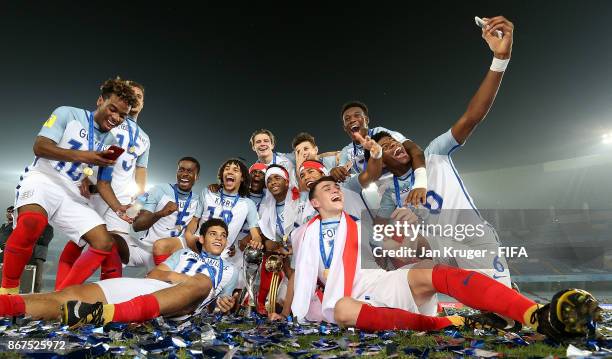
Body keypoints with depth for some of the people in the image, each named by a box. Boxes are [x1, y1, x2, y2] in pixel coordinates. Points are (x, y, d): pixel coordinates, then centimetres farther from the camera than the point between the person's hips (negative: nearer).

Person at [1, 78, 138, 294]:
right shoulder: (68, 114, -2)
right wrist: (82, 156, -24)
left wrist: (119, 209, 1)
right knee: (32, 222, -37)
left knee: (104, 243, -8)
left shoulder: (111, 142, 12)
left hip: (72, 194, 6)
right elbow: (39, 147, -12)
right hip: (42, 180, -5)